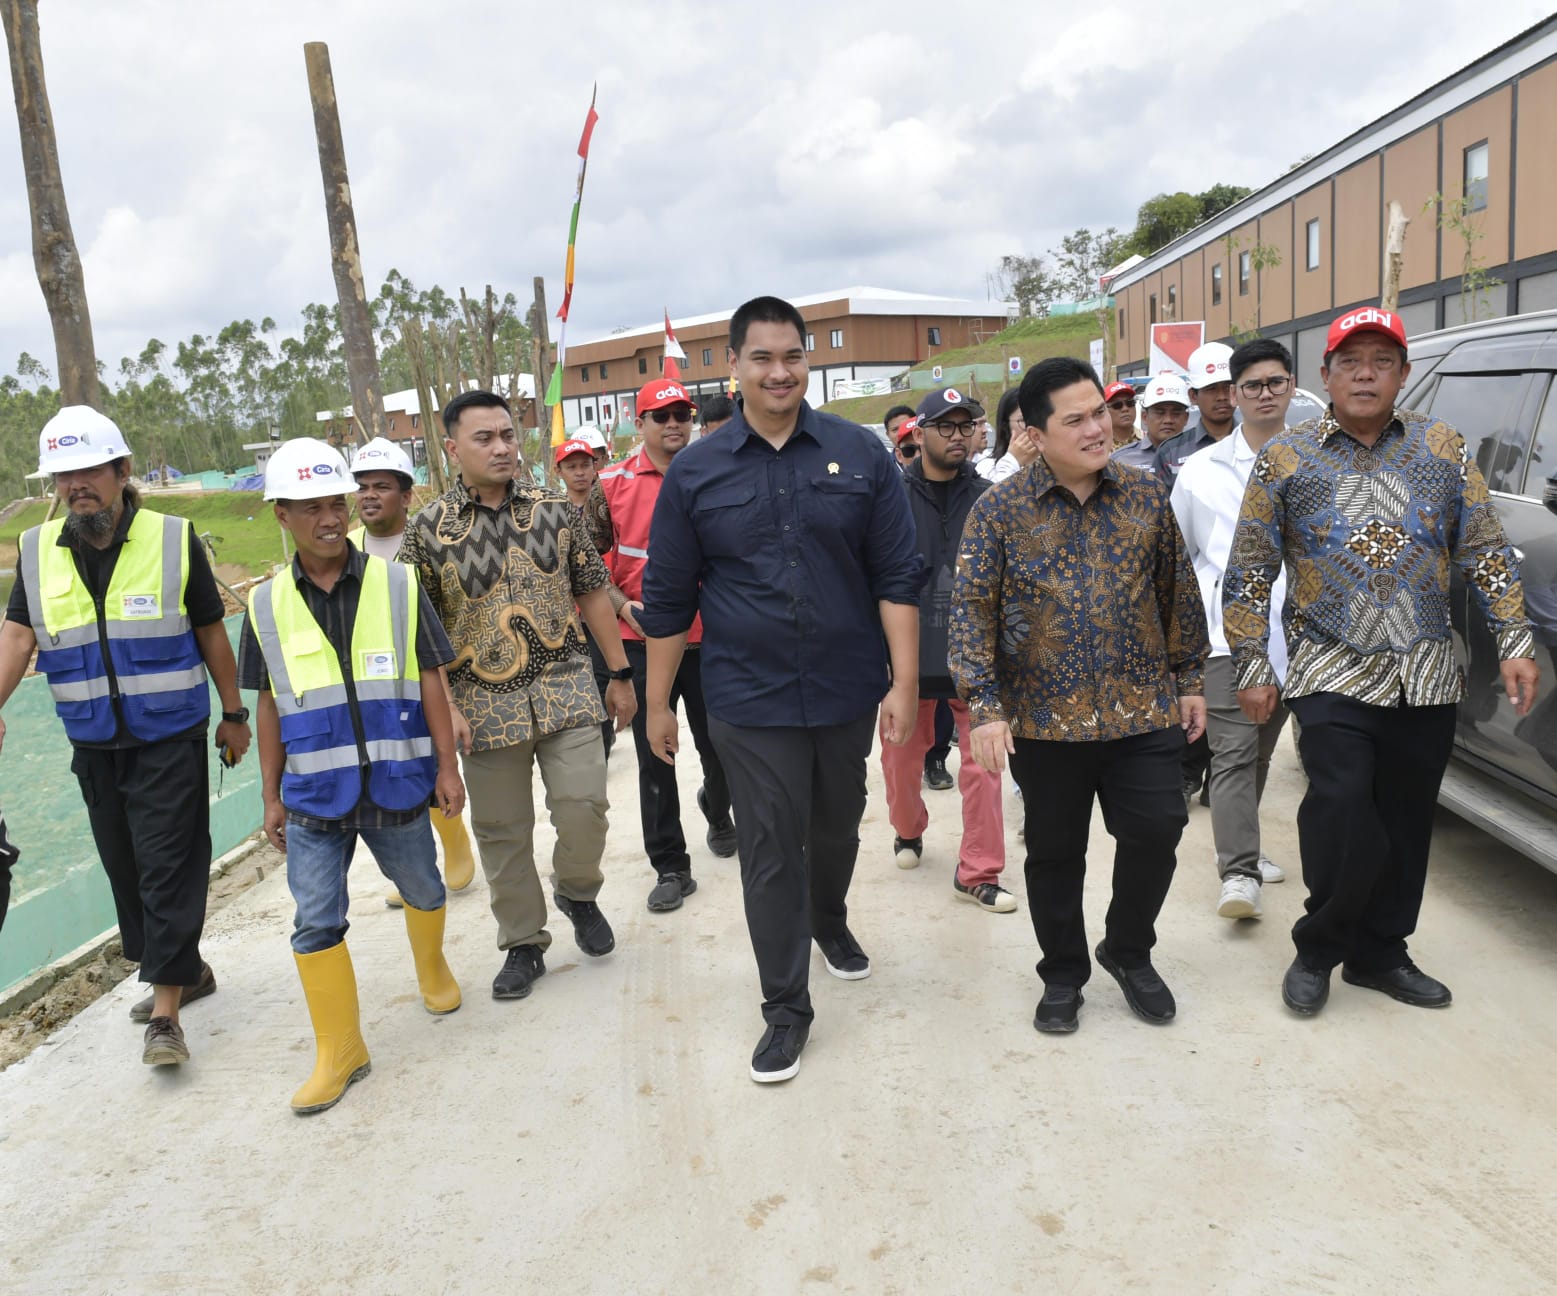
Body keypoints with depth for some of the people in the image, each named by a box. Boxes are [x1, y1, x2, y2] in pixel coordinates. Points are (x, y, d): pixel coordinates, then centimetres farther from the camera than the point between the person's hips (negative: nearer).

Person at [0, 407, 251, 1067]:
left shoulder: (173, 540, -6)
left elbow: (211, 633, 1)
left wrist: (234, 714, 5)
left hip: (170, 740, -4)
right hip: (93, 746, 5)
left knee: (168, 869, -5)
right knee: (125, 869, 13)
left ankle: (165, 1013, 0)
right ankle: (185, 969, 32)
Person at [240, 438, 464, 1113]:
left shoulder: (397, 585, -4)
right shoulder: (266, 606, 0)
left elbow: (430, 680, -2)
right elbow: (269, 705, 7)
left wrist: (447, 767, -3)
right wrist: (271, 795, 9)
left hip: (397, 785, 0)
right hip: (315, 795, 1)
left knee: (421, 889, 17)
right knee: (315, 922, 1)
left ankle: (432, 969, 48)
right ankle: (339, 1051, 16)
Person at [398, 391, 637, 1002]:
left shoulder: (555, 509, 3)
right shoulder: (428, 530, -2)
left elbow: (592, 592, 8)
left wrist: (620, 673, 8)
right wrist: (442, 707, -8)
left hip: (566, 689, 1)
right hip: (485, 703, 0)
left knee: (583, 805, -7)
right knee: (502, 832, 7)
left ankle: (576, 893, 25)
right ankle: (523, 944, 26)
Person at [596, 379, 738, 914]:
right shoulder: (614, 484, 1)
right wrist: (624, 606, -9)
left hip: (708, 636, 1)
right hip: (644, 640, 0)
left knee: (719, 746, 13)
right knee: (654, 757, 4)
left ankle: (717, 810, 47)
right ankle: (670, 867, 17)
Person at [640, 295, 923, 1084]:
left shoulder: (859, 455, -1)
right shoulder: (695, 472, -1)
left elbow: (897, 575, -2)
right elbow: (667, 598, 3)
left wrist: (904, 682, -8)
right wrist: (657, 704, 3)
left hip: (847, 692, 2)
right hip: (749, 701, -1)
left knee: (837, 826, 21)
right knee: (769, 850, 4)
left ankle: (830, 922, 50)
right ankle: (785, 1008, 18)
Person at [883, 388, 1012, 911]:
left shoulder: (986, 496, -1)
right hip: (907, 649, 0)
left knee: (982, 761, 1)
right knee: (901, 754, 15)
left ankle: (978, 873, 13)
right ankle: (908, 830, 44)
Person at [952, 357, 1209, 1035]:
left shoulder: (1147, 496, 4)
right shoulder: (1000, 510, -5)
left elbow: (1178, 594, 12)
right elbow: (971, 612, -7)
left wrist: (1190, 679, 12)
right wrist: (984, 707, -13)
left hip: (1144, 710, 2)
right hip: (1046, 719, -2)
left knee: (1155, 831, 2)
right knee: (1054, 853, 10)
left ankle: (1128, 951, 30)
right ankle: (1063, 974, 31)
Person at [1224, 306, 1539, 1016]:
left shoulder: (1442, 448, 7)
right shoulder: (1285, 459, 1)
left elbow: (1487, 553, 9)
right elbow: (1249, 572, 1)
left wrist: (1514, 643, 1)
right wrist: (1252, 667, -3)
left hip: (1426, 677, 3)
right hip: (1332, 674, -3)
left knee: (1406, 820, 9)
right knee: (1342, 809, -16)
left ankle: (1380, 952, 27)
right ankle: (1319, 946, 7)